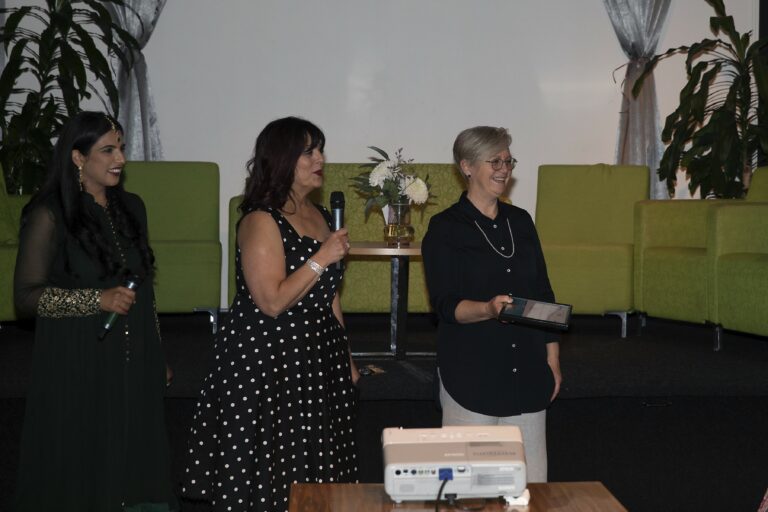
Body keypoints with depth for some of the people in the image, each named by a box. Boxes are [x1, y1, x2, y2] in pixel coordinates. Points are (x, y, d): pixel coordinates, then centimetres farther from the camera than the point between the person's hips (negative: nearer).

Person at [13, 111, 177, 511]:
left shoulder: (131, 207, 8)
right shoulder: (50, 216, -10)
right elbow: (25, 295, -12)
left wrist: (157, 356, 18)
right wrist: (97, 300, -22)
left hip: (134, 360, 5)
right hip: (77, 365, -5)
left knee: (133, 464, 9)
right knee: (78, 469, 3)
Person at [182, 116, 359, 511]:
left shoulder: (320, 216, 11)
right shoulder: (261, 220, -13)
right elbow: (272, 302, -21)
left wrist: (345, 356, 18)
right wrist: (321, 258, -19)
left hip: (317, 359, 8)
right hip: (265, 361, -7)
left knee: (313, 472, 10)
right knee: (266, 475, 0)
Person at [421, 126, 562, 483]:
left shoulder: (520, 222, 12)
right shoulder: (445, 228, -3)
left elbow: (543, 294, 16)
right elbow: (444, 304, -10)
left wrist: (553, 361, 12)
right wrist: (488, 309, -29)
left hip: (527, 371, 5)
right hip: (471, 373, -4)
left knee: (531, 481, 6)